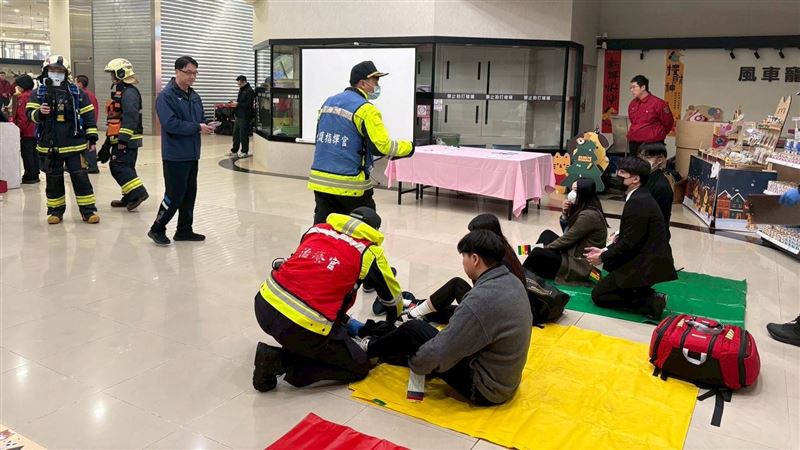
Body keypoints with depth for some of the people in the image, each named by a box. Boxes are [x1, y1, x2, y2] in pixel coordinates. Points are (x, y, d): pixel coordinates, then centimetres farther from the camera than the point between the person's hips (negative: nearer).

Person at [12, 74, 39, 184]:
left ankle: (29, 177, 0)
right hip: (34, 131, 8)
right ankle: (35, 175, 19)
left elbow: (22, 117, -19)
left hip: (26, 132, -8)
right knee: (34, 153, 13)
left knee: (27, 154, -3)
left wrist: (18, 130, -15)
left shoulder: (23, 97, -14)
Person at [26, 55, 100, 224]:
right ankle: (55, 210, 21)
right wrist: (40, 113, -25)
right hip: (49, 146, 2)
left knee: (80, 177, -2)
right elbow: (30, 113, -2)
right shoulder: (38, 94, 6)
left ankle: (88, 210, 5)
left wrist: (92, 137, -1)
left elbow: (88, 115, 4)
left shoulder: (76, 93, 3)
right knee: (53, 180, 10)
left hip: (74, 145, -1)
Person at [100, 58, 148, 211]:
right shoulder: (119, 91, 19)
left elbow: (130, 118, -24)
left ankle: (138, 193, -15)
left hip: (127, 139, -10)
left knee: (119, 167, -14)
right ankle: (129, 198, 17)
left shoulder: (129, 93, -15)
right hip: (120, 139, 10)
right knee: (125, 167, 12)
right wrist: (109, 141, 27)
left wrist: (123, 139, -27)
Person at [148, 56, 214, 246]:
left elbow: (200, 119, 20)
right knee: (174, 195, -4)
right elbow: (170, 123, -23)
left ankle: (184, 230, 24)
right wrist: (197, 127, -19)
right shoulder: (166, 96, -12)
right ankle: (157, 229, 12)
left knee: (190, 194, 13)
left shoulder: (194, 96, 13)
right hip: (175, 156, -8)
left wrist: (206, 127, -3)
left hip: (192, 155, 8)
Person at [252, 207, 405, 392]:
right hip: (303, 327, -7)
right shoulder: (369, 251, 4)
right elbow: (393, 296, 18)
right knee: (359, 367, 12)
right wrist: (395, 317, 43)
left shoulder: (317, 229, 17)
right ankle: (283, 363, 0)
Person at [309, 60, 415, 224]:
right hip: (349, 184, -7)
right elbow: (382, 146, -16)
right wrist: (409, 146, -1)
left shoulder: (328, 102, 12)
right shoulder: (365, 109, -12)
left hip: (320, 180, 7)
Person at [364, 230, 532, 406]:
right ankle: (377, 353, 42)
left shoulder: (481, 300, -31)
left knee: (412, 330, -3)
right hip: (505, 380, 8)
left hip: (484, 389, -8)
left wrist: (413, 363, -5)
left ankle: (370, 350, 26)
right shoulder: (512, 281, -2)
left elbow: (439, 354, -25)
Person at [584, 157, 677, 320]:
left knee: (598, 295, -1)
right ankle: (648, 296, 12)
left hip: (646, 265, -10)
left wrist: (602, 257, -10)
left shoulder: (638, 203, -22)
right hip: (647, 259, 10)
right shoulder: (640, 197, 10)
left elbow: (629, 242, -21)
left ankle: (650, 302, -6)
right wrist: (605, 251, 8)